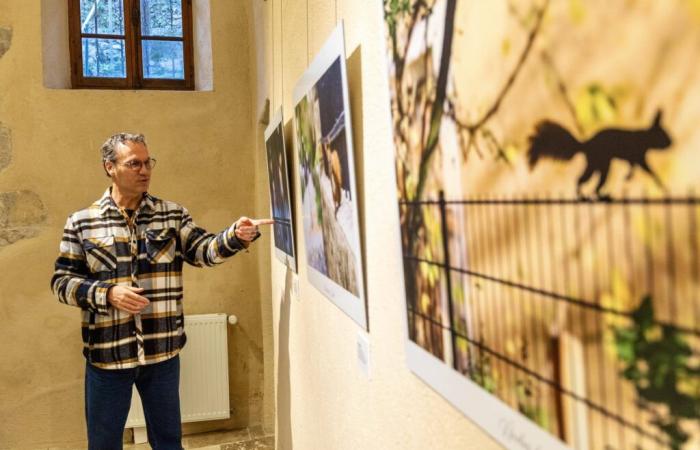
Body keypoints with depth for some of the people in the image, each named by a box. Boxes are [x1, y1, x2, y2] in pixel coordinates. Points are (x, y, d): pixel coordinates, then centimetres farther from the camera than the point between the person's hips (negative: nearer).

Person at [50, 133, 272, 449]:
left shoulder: (172, 214, 2)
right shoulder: (81, 222, -1)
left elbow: (202, 250, -7)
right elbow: (62, 281, -1)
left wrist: (235, 235, -27)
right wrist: (107, 293, -18)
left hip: (163, 352, 1)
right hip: (106, 354, -1)